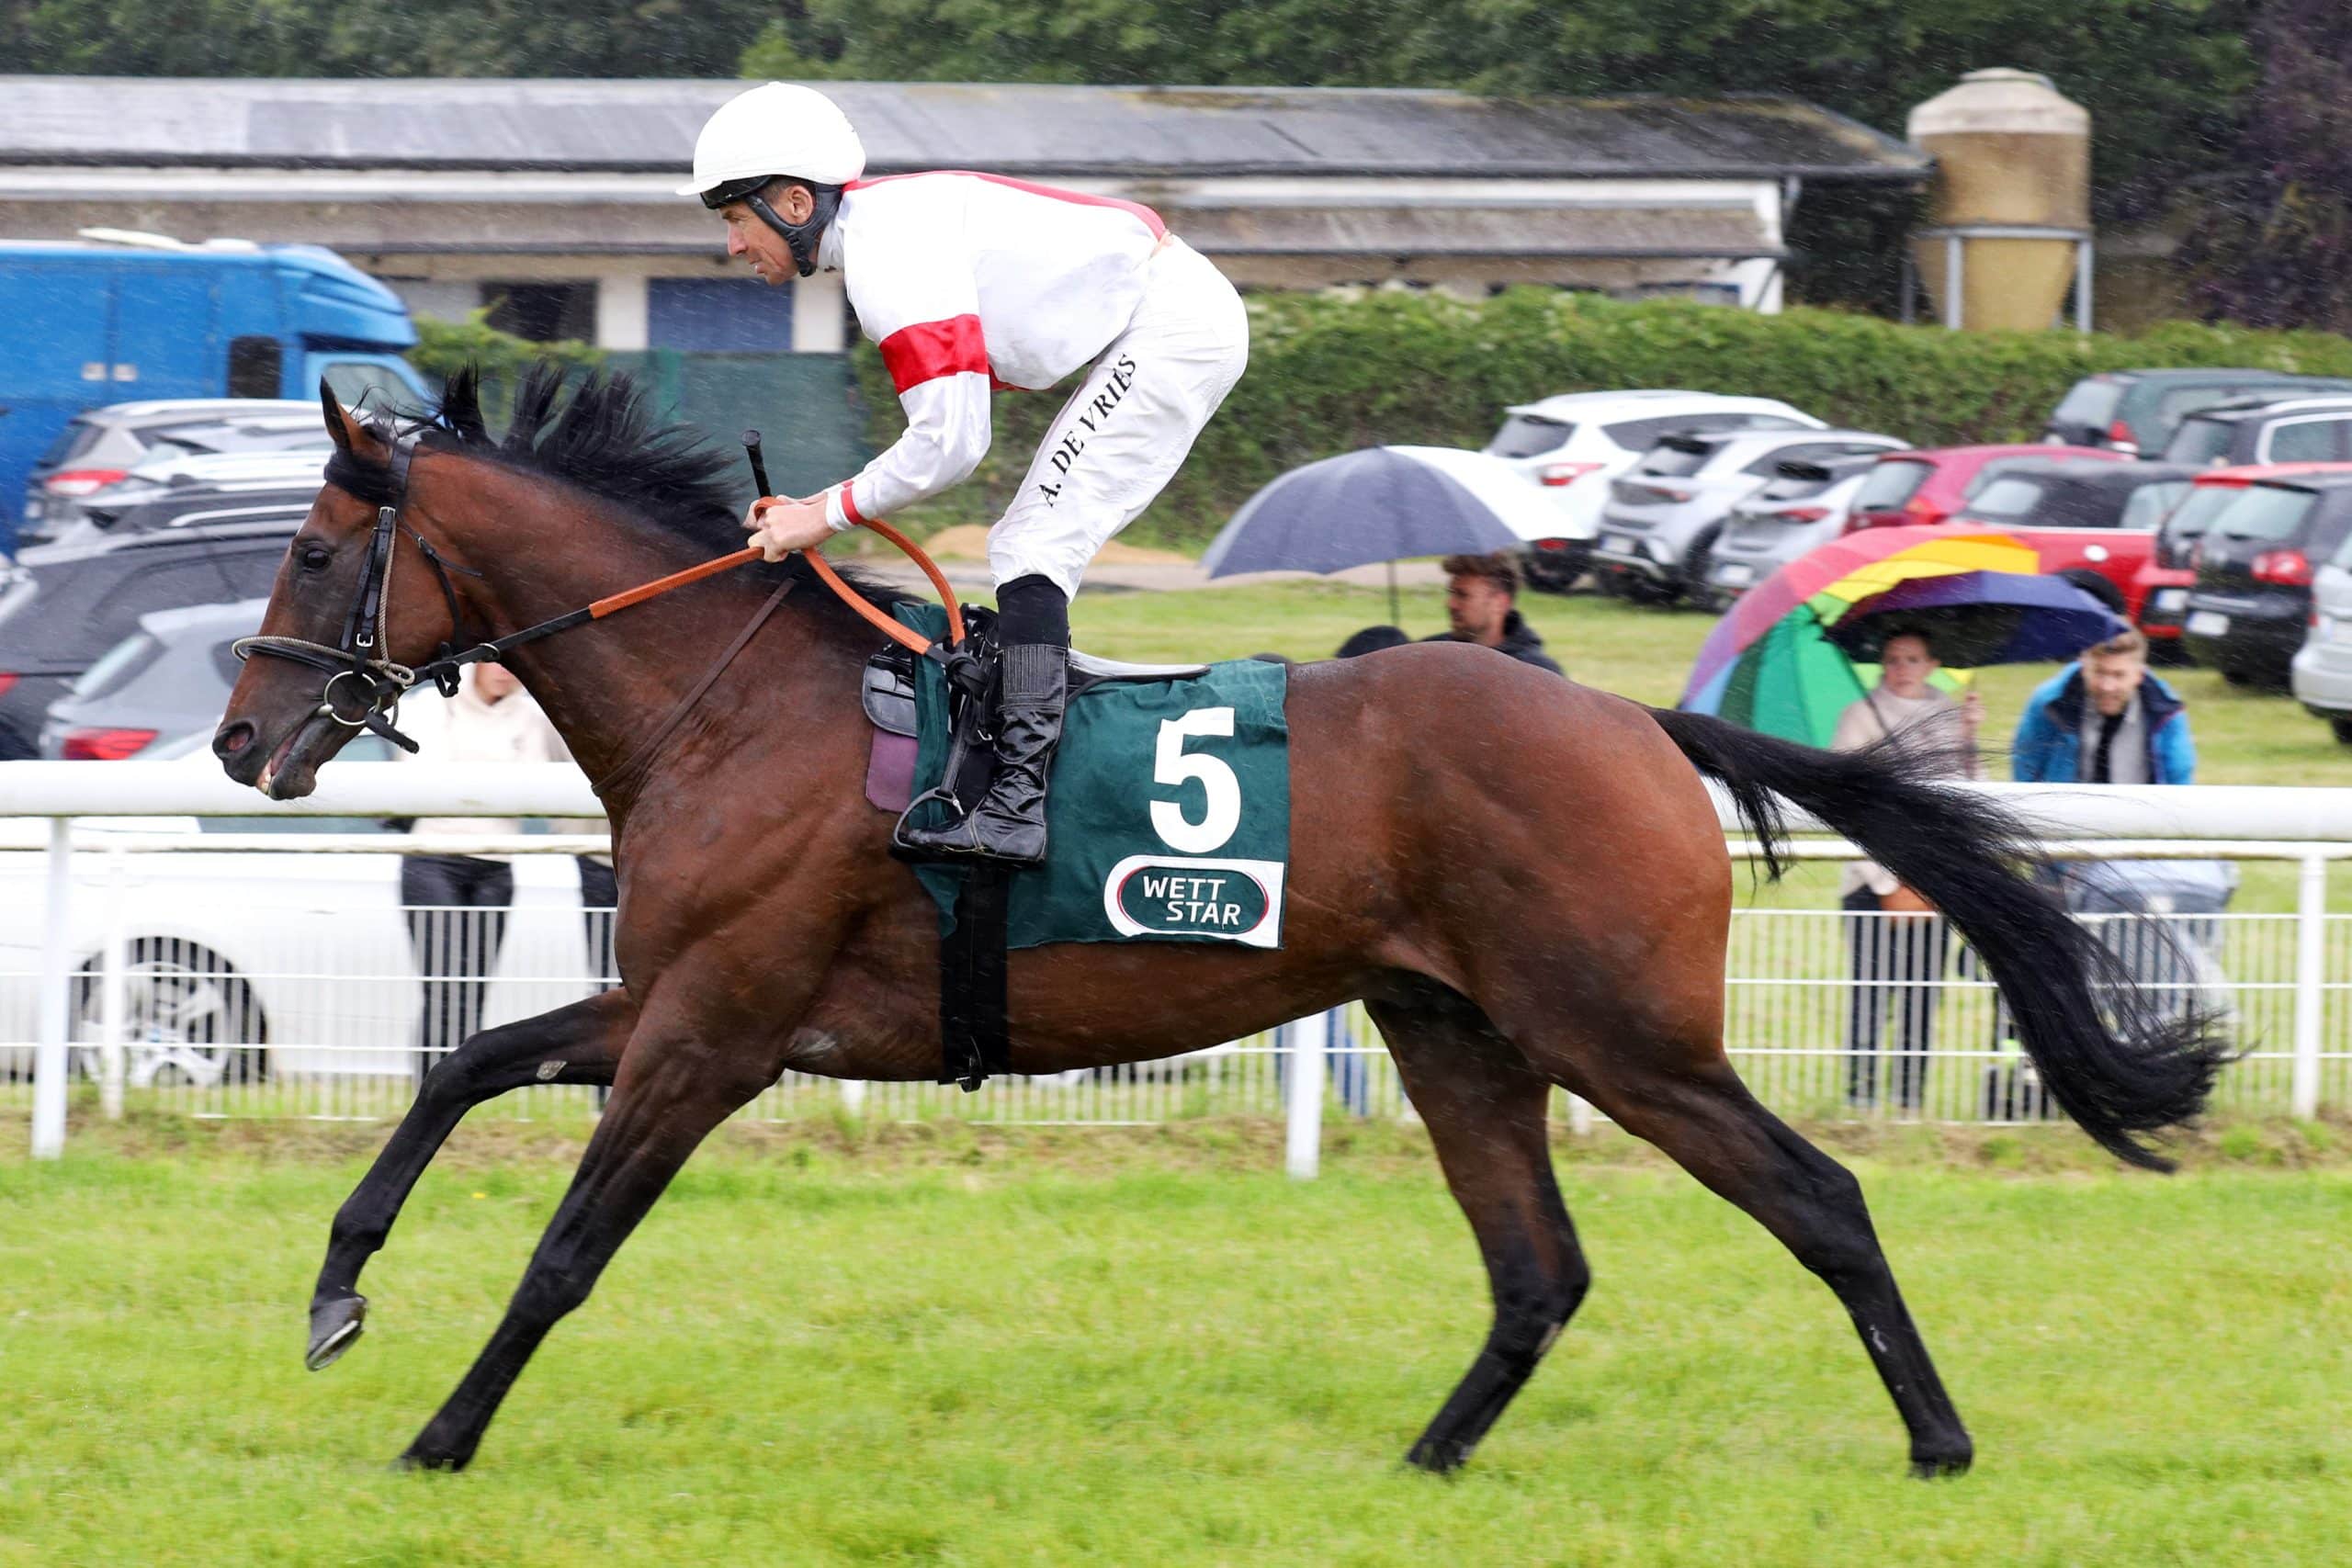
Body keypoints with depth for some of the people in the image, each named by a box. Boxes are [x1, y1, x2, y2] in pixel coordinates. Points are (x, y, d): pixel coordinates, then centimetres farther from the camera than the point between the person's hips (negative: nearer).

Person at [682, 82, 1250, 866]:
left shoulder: (888, 258, -19)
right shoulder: (885, 222, 13)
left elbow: (950, 444, -21)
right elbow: (946, 429, 16)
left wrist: (829, 515, -10)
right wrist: (820, 506, 9)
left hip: (1172, 326, -11)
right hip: (1189, 319, 11)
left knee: (1032, 549, -15)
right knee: (1028, 548, 15)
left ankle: (1016, 803, -23)